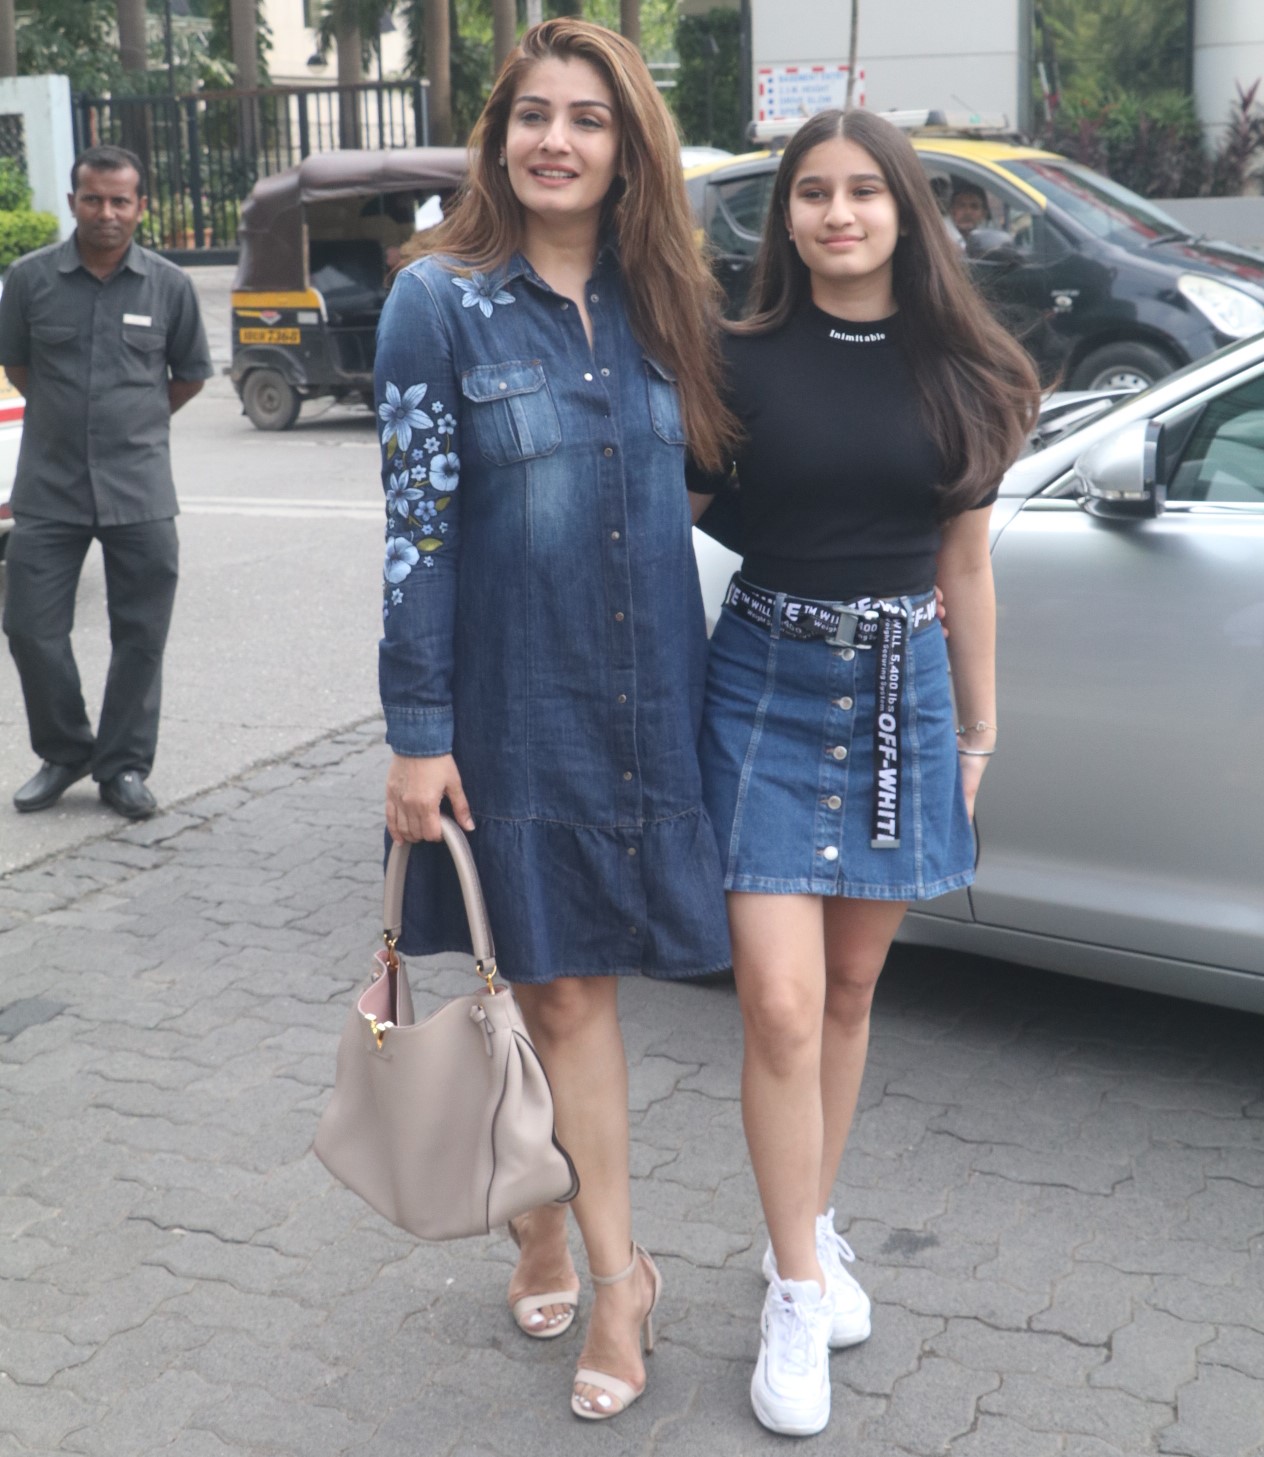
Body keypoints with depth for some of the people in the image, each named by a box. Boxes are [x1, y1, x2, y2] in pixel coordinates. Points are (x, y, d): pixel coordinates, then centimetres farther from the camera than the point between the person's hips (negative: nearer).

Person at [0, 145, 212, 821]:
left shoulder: (169, 285, 1)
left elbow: (190, 374, 14)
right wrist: (65, 418, 13)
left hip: (140, 492, 0)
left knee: (141, 635, 4)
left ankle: (123, 767, 18)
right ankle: (64, 753, 22)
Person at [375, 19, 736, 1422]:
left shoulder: (659, 302, 6)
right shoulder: (441, 301, -6)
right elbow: (415, 527, -8)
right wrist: (416, 730, -10)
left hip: (648, 695, 3)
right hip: (515, 703, -3)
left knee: (571, 980, 10)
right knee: (559, 983, 4)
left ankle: (547, 1227, 28)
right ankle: (613, 1273, 16)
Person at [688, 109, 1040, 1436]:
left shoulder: (955, 372, 5)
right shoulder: (742, 362, -3)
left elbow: (964, 564, 10)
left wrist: (978, 729, 12)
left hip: (901, 690, 3)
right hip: (768, 684, -3)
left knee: (851, 986, 13)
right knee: (782, 1003, -8)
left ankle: (812, 1229, 31)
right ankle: (797, 1289, 7)